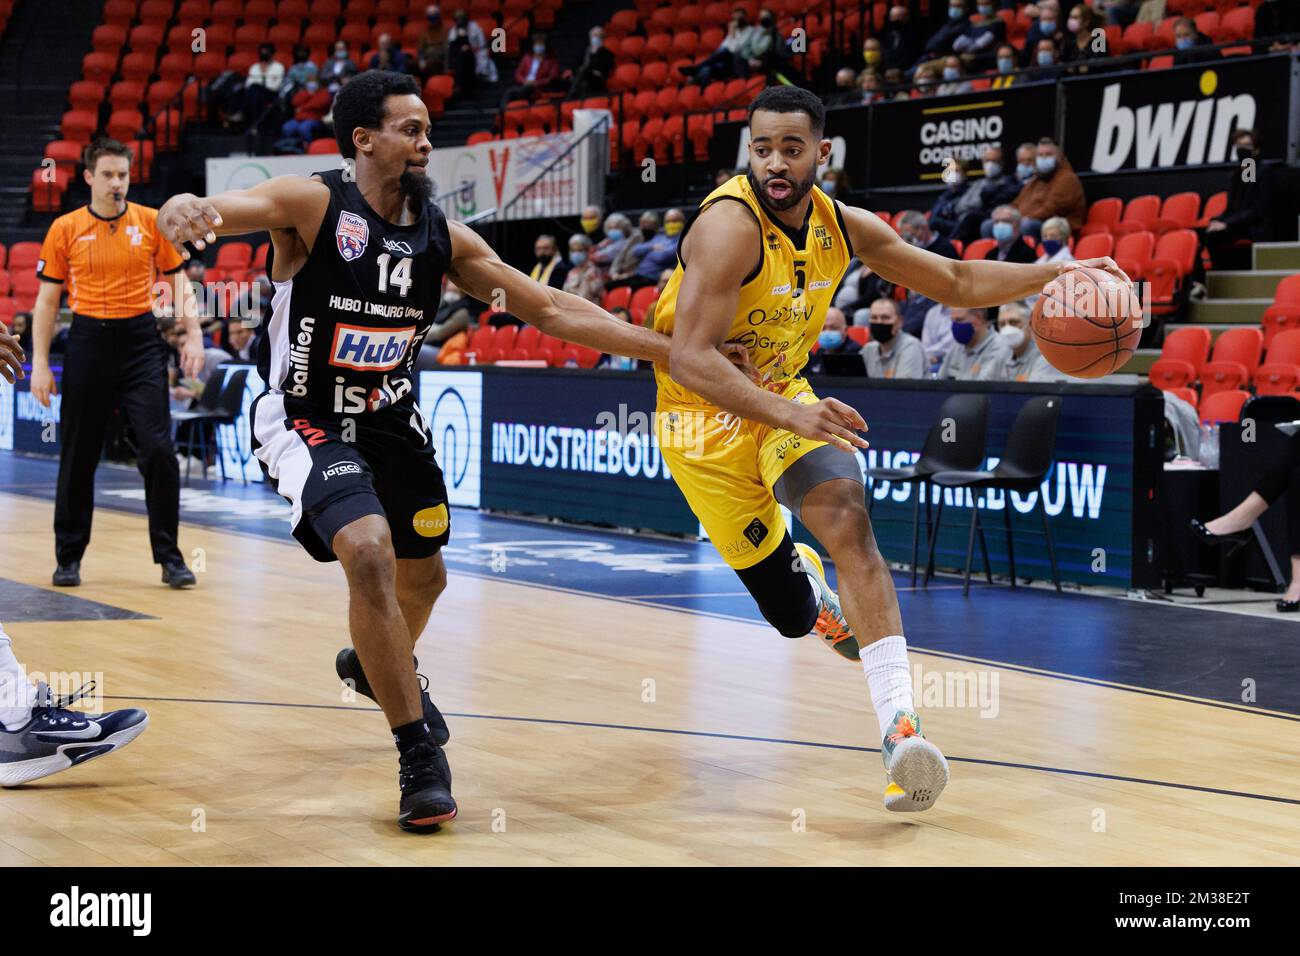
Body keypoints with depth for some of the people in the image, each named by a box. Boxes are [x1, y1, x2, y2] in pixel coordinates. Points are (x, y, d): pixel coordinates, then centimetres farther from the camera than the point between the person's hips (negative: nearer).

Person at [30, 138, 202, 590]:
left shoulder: (151, 222, 3)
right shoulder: (65, 229, 2)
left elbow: (178, 282, 8)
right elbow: (47, 299, 6)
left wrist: (193, 336, -5)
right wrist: (40, 363, 0)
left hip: (141, 340, 0)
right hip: (88, 341, 1)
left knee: (159, 449, -9)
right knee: (78, 455, 6)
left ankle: (169, 557, 1)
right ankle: (68, 557, 19)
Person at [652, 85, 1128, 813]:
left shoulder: (844, 226, -4)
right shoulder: (730, 225, -25)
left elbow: (957, 282, 8)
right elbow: (690, 359, -34)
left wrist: (1056, 273, -5)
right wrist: (787, 415, -46)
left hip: (785, 398, 4)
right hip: (705, 415, -4)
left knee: (846, 514, -26)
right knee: (793, 615, -2)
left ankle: (901, 726, -33)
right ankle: (808, 583, 40)